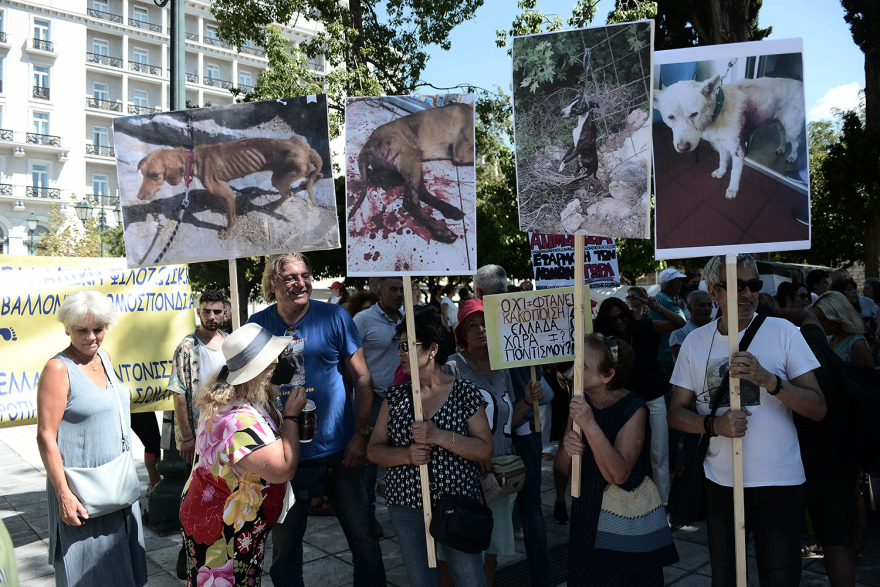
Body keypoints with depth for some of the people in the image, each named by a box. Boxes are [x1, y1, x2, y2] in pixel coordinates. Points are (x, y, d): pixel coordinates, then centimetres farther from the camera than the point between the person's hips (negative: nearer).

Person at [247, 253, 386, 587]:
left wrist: (361, 434, -8)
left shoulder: (334, 317, -5)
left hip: (338, 448, -1)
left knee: (363, 537, 8)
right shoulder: (258, 325, -1)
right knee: (284, 543, 13)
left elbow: (362, 377, -1)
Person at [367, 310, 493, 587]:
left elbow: (485, 450, -9)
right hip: (406, 503, 3)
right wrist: (406, 454, -16)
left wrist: (439, 436, -21)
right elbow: (374, 450, 4)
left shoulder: (464, 391, -5)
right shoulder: (395, 395, 3)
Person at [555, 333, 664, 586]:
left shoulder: (633, 409, -20)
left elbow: (618, 474, -29)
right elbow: (563, 468, 0)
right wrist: (566, 451, -23)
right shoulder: (579, 403, -3)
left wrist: (590, 425, -37)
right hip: (585, 516, 5)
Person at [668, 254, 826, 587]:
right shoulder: (695, 342, 1)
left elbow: (818, 409, -8)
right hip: (720, 483, 2)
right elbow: (676, 412, 3)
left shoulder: (783, 332, -5)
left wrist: (768, 379, -24)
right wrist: (714, 425, -16)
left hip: (780, 483, -2)